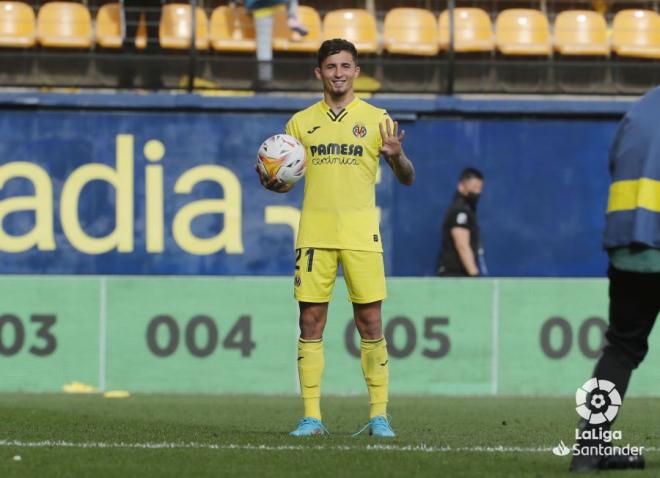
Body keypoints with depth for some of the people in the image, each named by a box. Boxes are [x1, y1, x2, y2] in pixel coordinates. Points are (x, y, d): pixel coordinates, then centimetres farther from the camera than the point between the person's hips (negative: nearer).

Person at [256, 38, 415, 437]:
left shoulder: (375, 119, 6)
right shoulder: (302, 123, 11)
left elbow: (408, 179, 4)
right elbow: (286, 181, 15)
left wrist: (396, 156, -18)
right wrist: (271, 181, -8)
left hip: (361, 232, -2)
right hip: (314, 231, 2)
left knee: (370, 322, -4)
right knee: (311, 322, -1)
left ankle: (379, 415, 0)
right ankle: (312, 416, 2)